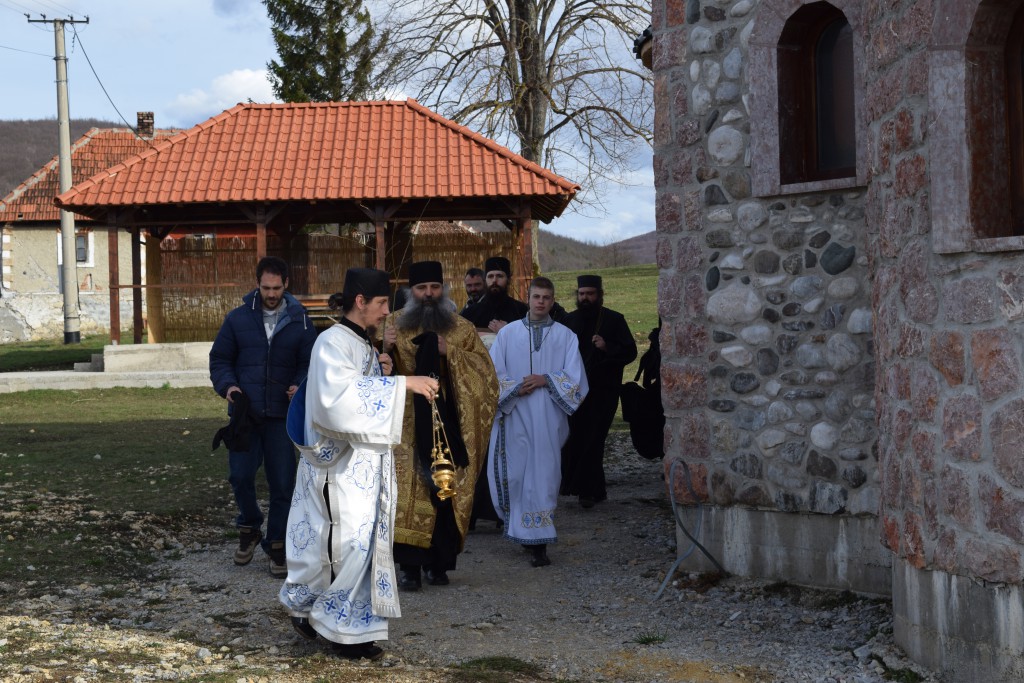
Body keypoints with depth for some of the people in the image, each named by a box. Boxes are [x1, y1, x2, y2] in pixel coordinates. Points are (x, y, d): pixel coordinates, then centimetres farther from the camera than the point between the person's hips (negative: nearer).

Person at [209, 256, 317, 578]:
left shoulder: (300, 321, 3)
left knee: (282, 483, 2)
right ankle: (249, 528, 24)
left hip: (282, 415, 0)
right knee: (240, 475, -3)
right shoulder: (237, 318, 3)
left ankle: (276, 544, 18)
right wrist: (227, 384, -10)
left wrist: (301, 385, -14)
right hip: (244, 413, 0)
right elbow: (219, 359, 8)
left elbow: (311, 363, 6)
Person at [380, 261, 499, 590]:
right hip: (407, 426, 0)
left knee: (445, 492, 0)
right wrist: (386, 348, -17)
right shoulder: (394, 324, 9)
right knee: (407, 492, -10)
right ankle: (410, 566, -10)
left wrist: (451, 353, -14)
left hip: (448, 427, 1)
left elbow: (485, 370, 0)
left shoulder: (462, 329, 8)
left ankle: (439, 563, 11)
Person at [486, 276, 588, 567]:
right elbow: (493, 375, 5)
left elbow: (576, 380, 2)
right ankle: (525, 532, 15)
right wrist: (516, 388, -10)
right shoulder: (508, 333, 7)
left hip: (549, 420, -1)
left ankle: (539, 543, -4)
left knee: (544, 475, -5)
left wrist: (546, 380, -10)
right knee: (516, 474, -1)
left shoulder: (565, 336, 6)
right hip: (515, 417, 1)